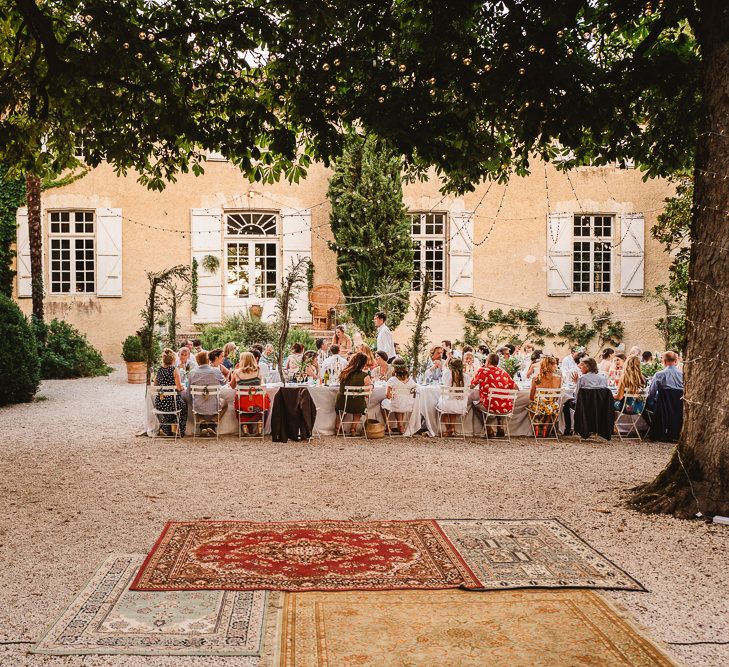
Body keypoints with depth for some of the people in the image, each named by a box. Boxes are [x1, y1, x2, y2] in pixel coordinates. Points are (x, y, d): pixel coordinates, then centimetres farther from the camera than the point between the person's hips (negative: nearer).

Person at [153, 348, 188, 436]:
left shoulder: (159, 370, 5)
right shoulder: (175, 369, -11)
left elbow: (155, 386, 15)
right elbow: (179, 388, -14)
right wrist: (183, 388, 6)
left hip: (159, 404, 4)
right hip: (172, 402, -4)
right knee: (184, 405, 29)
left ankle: (166, 429, 42)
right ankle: (180, 432, 36)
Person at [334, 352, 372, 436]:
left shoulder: (343, 372, -3)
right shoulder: (364, 376, -16)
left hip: (341, 404, 3)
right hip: (356, 406, -3)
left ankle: (337, 426, 40)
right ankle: (353, 428, 31)